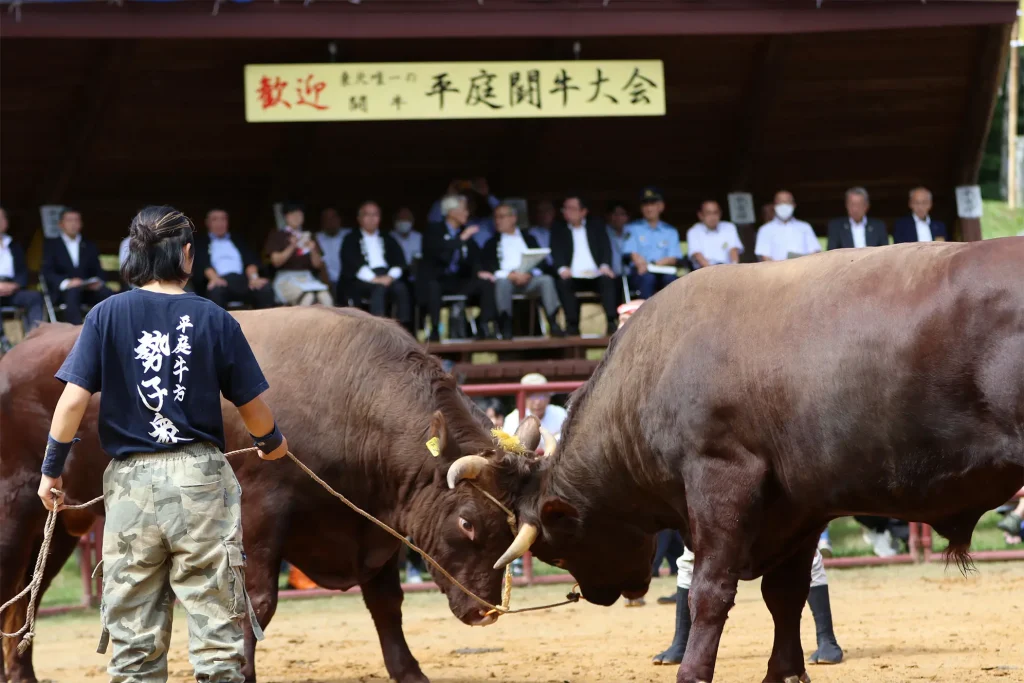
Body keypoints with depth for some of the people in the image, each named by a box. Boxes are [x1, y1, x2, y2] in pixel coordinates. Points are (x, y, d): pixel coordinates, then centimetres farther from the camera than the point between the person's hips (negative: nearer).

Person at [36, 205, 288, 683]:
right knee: (216, 625, 2)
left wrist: (51, 469, 5)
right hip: (200, 477, -1)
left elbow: (74, 398, -6)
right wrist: (272, 443, 26)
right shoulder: (215, 320, 0)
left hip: (131, 482, 1)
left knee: (134, 638, 6)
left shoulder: (107, 315, 0)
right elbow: (254, 408, 5)